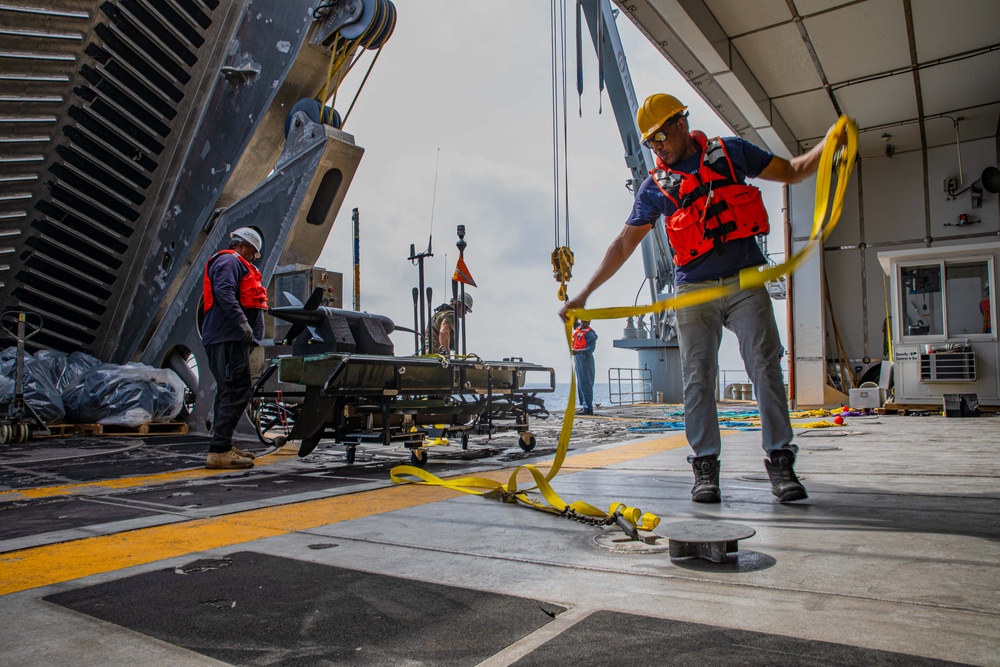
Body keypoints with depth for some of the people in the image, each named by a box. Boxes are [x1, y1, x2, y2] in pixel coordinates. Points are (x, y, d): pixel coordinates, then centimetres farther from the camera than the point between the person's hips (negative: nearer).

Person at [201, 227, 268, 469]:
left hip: (228, 338, 12)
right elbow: (224, 292, -19)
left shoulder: (234, 264, 30)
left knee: (228, 392, 14)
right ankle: (219, 451, -19)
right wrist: (241, 321, -27)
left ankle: (222, 447, 20)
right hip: (229, 337, -12)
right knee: (238, 390, -16)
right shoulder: (229, 261, -2)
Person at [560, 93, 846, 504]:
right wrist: (585, 293, 5)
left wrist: (830, 143, -3)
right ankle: (705, 467, 5)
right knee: (698, 380, -3)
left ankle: (780, 462, 1)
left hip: (745, 283, 0)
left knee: (766, 369, -6)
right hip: (694, 292, 0)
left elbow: (793, 171, 16)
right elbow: (624, 244, 9)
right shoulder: (655, 187, 8)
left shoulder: (730, 152, 9)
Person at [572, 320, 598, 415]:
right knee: (580, 384, 11)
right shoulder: (578, 328, 14)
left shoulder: (590, 333, -11)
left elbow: (591, 348, -22)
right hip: (578, 359, 9)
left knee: (585, 384, -11)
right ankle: (584, 406, 16)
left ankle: (588, 408, -12)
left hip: (585, 359, -9)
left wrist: (578, 351, -34)